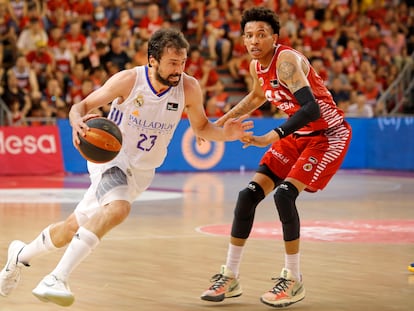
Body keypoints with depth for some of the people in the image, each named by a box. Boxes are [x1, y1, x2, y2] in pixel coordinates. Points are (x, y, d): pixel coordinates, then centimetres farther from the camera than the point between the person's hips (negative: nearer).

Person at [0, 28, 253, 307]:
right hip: (110, 156, -4)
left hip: (141, 172, 4)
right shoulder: (129, 80, -20)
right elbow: (82, 106, -11)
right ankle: (57, 279, -30)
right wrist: (78, 122, -35)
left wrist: (224, 133, -18)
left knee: (75, 227, 11)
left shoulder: (189, 88, -13)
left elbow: (201, 127, 4)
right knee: (118, 208, -34)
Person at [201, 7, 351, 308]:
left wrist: (271, 138, -45)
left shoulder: (286, 59, -25)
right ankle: (230, 277, 10)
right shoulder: (257, 66, 1)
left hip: (328, 134, -9)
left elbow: (311, 108, -37)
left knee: (284, 193, -25)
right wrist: (224, 120, 19)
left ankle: (294, 280, -9)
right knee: (249, 195, 0)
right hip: (298, 135, 9)